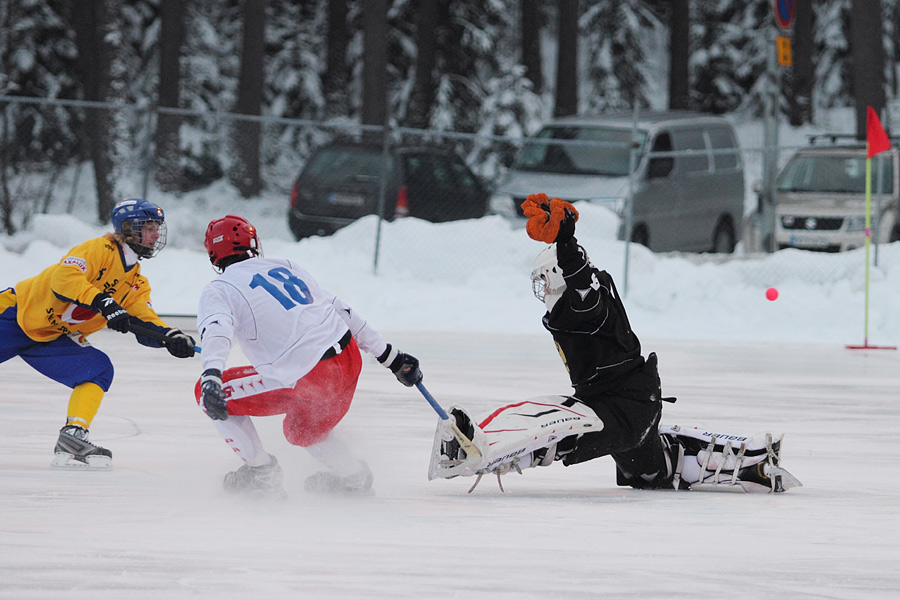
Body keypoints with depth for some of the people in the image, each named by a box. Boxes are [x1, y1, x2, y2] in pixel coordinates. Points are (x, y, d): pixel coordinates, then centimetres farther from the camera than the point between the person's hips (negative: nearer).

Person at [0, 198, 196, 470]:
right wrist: (104, 303, -40)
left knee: (99, 369, -12)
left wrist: (171, 337, -21)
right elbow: (64, 277, -31)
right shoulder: (99, 250, -15)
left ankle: (72, 437, -19)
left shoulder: (136, 284, 8)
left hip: (54, 340, 7)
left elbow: (145, 324, -1)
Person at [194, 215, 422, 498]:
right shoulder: (286, 267, 19)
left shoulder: (219, 290, 2)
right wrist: (391, 357, 27)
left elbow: (216, 331, -21)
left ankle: (260, 471, 16)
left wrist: (211, 376, -37)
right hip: (349, 362, 7)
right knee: (301, 431, 35)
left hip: (306, 382, -7)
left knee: (207, 394, 10)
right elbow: (342, 311, 22)